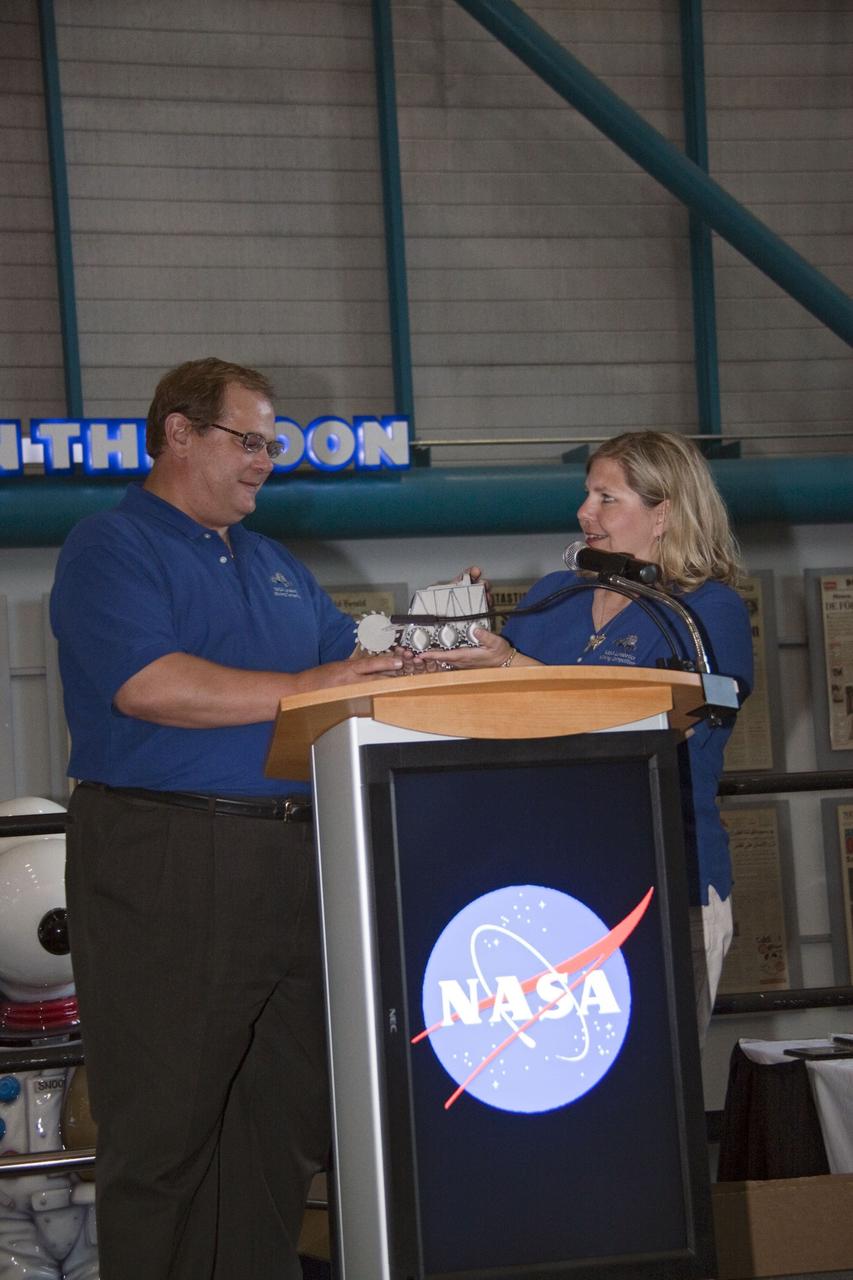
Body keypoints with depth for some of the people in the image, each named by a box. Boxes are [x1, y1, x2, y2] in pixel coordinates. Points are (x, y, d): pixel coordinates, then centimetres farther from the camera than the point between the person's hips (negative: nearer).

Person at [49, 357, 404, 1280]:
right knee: (164, 1128, -4)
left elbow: (349, 672, 24)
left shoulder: (275, 566, 22)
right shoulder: (112, 548, -3)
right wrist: (303, 691, -16)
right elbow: (146, 685, -18)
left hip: (291, 855, 8)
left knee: (284, 1117, 10)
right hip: (165, 866, -8)